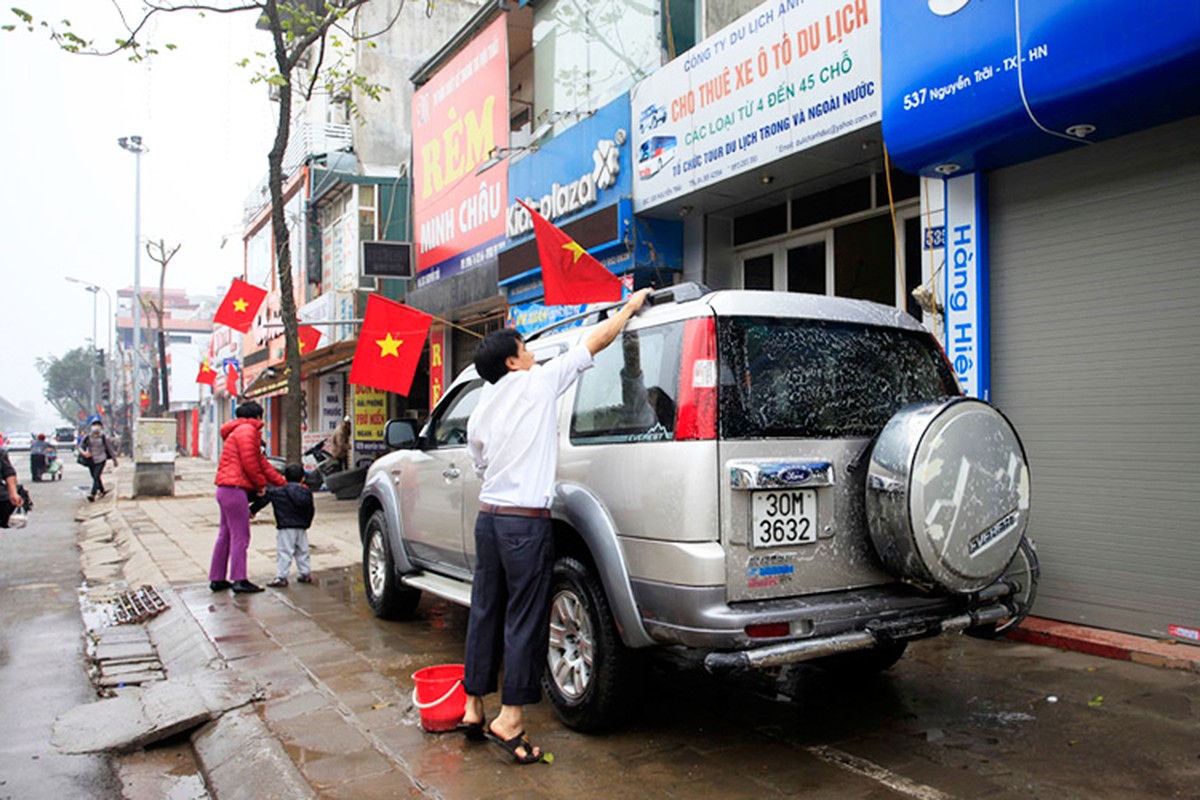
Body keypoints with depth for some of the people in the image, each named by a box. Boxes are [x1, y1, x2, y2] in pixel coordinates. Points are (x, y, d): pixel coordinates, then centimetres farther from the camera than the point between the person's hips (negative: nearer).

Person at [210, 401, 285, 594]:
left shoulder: (243, 431, 23)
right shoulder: (248, 430, -9)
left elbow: (262, 462, 23)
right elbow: (249, 462, -17)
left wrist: (283, 483, 21)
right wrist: (261, 484, -3)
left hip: (226, 489, 10)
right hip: (235, 489, -10)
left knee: (225, 535, 14)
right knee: (240, 536, -7)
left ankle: (217, 579, 19)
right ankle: (239, 580, -6)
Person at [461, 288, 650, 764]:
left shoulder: (480, 412, 12)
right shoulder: (538, 382, -4)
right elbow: (598, 341, 1)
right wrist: (631, 307, 14)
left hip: (488, 517, 7)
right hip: (525, 522, -7)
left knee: (485, 613, 14)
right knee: (524, 620, -1)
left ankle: (473, 708, 22)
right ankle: (510, 720, 3)